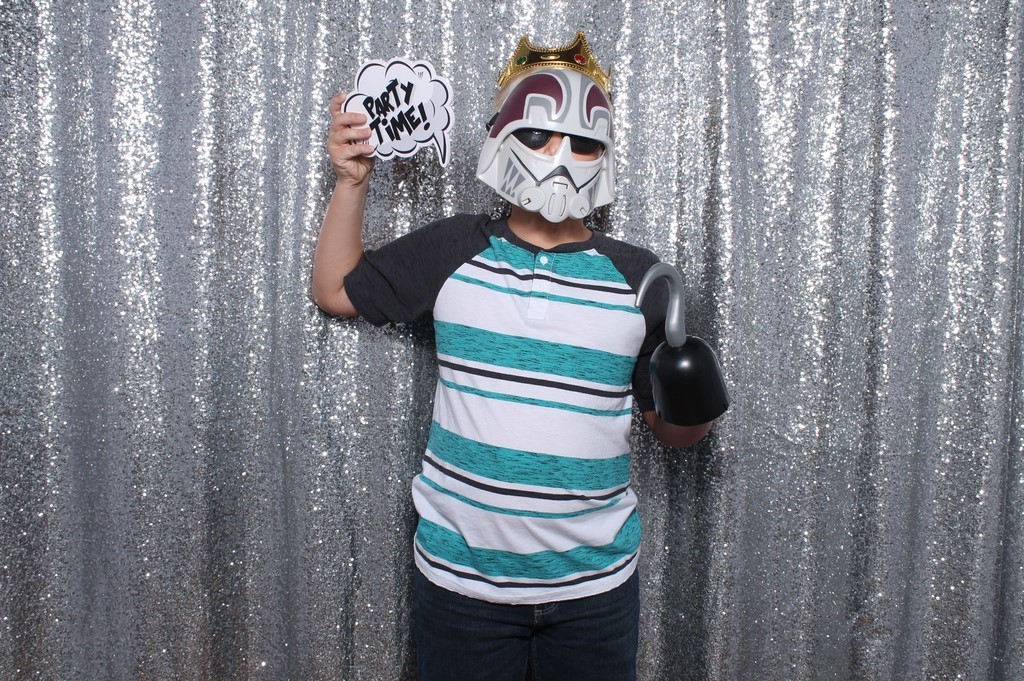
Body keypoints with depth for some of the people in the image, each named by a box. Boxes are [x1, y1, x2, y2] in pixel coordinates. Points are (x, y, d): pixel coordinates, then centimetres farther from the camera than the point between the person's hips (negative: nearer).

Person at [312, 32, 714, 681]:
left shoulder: (637, 277, -1)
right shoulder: (452, 250, -2)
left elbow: (672, 428, 6)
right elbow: (336, 289, 10)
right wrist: (353, 182, 0)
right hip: (461, 576, 0)